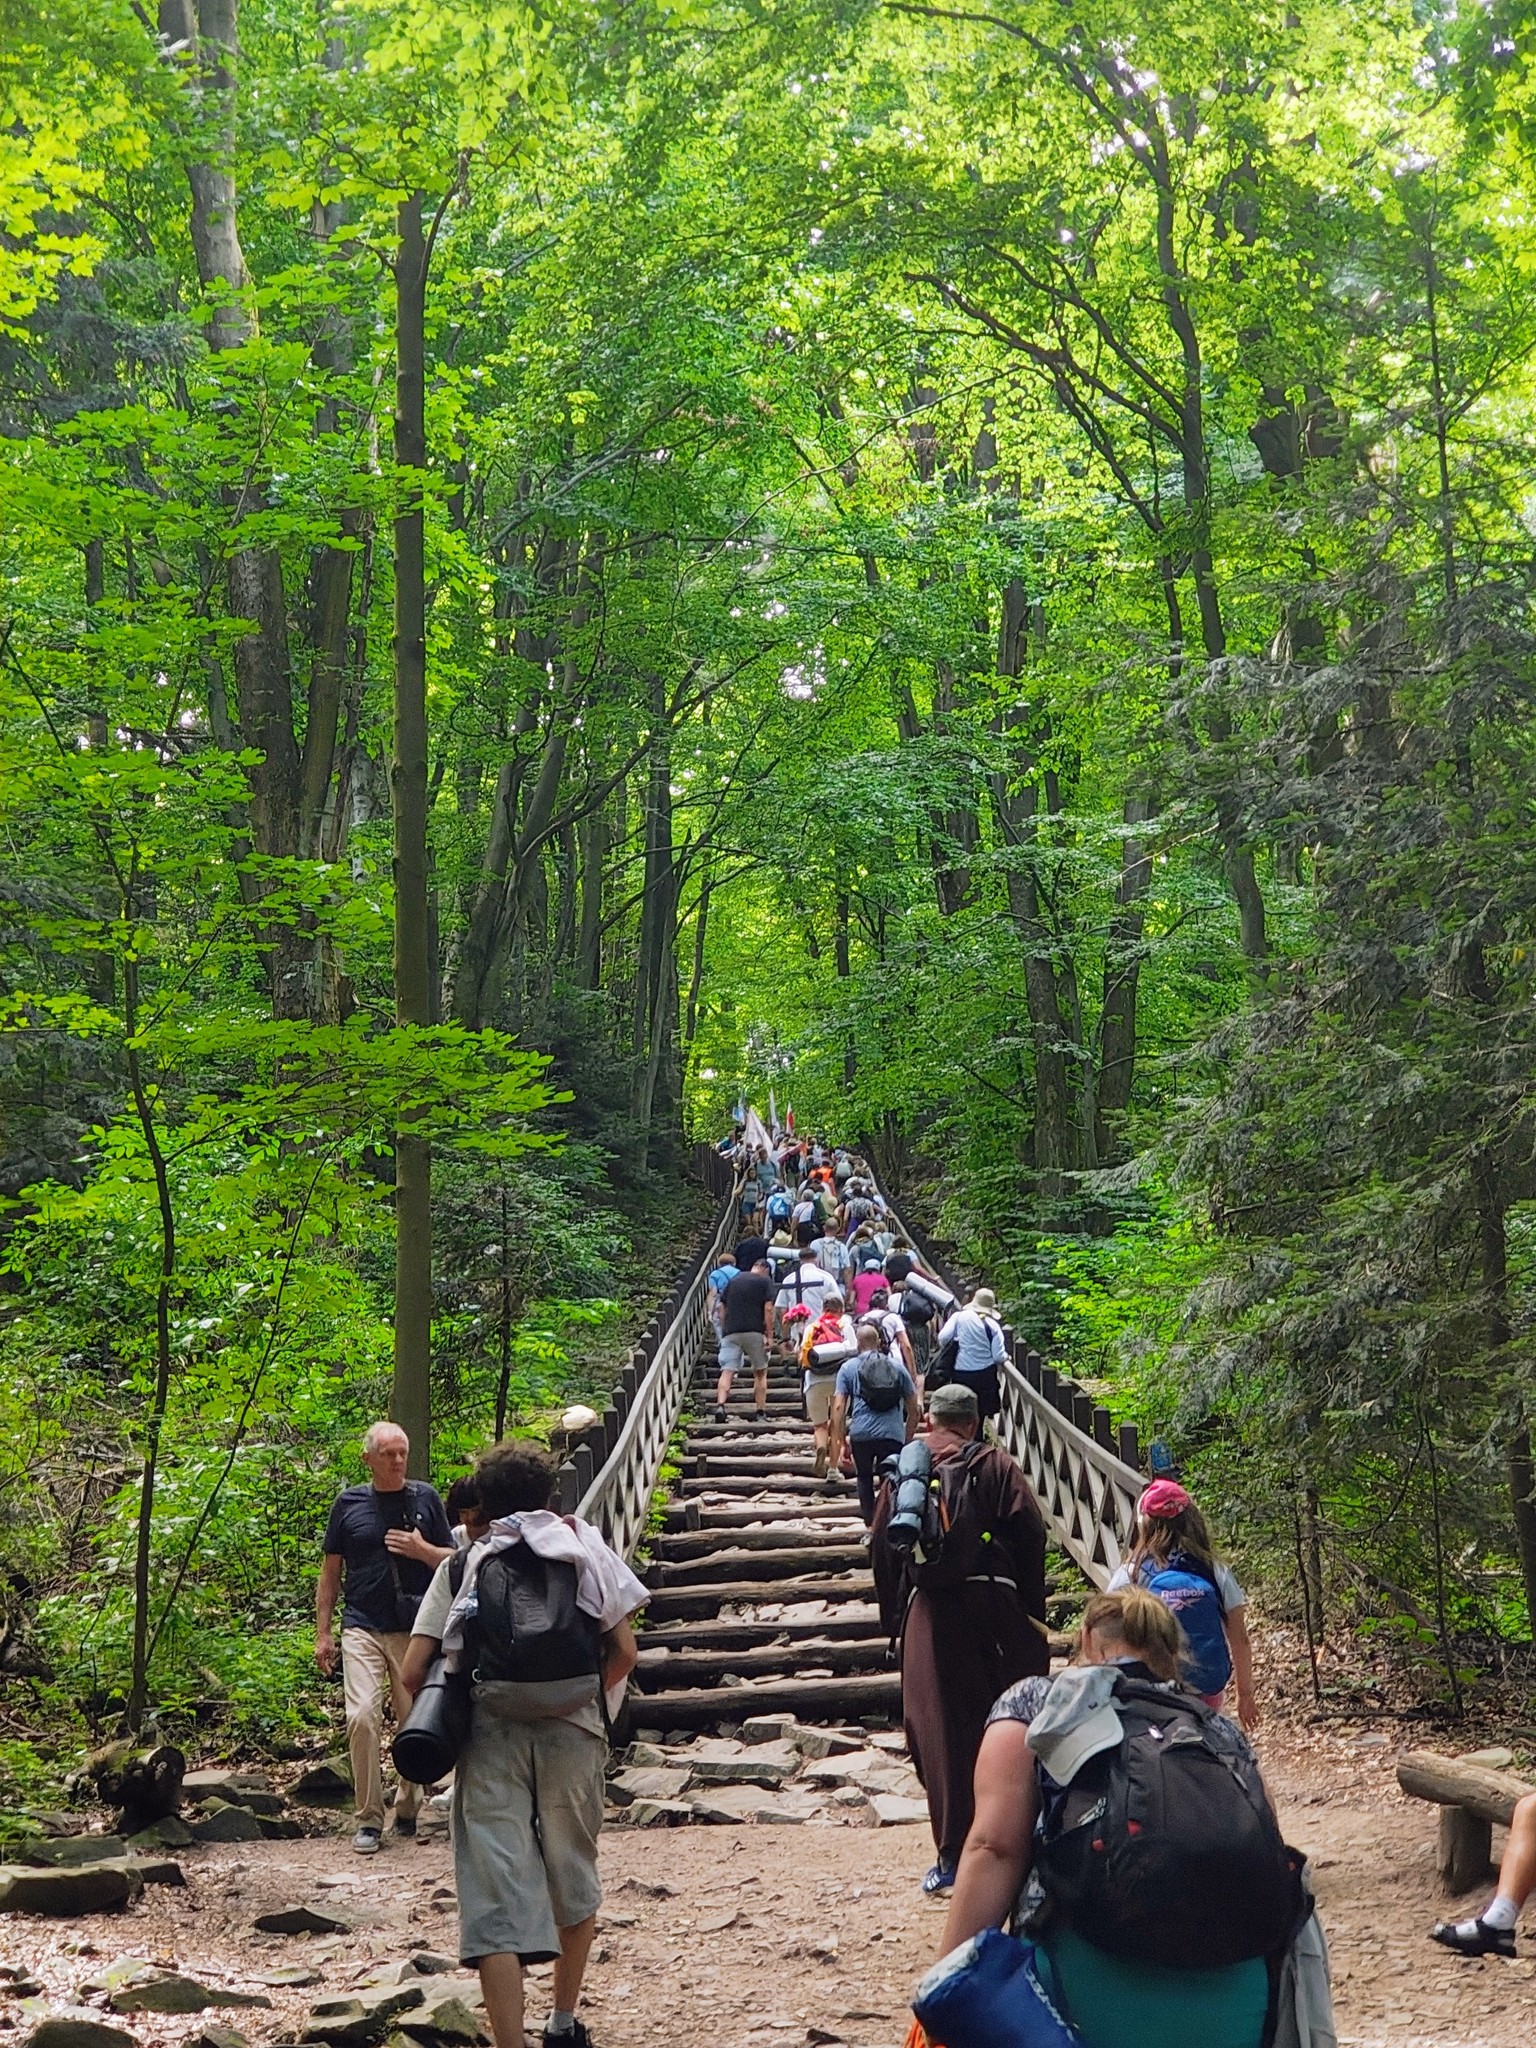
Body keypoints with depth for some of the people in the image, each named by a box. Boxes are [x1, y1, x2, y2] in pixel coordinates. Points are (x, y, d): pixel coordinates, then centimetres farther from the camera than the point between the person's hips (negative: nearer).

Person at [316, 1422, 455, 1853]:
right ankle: (369, 1819, -5)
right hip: (362, 1627, -1)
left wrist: (422, 1550, -11)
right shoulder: (349, 1503, 4)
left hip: (414, 1629, 1)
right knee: (362, 1717, -14)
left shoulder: (425, 1498, 5)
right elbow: (330, 1572, 9)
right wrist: (322, 1633, 6)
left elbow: (453, 1560, 9)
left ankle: (408, 1810, 23)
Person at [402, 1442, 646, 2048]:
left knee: (497, 1894, -2)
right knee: (572, 1876, 21)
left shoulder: (463, 1565, 8)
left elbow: (415, 1669, 0)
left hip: (490, 1739, -1)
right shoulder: (585, 1549, 10)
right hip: (574, 1732, 2)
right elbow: (623, 1651, 3)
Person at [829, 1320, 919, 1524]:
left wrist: (839, 1441, 4)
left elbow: (839, 1407, 0)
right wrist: (908, 1439, 21)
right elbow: (914, 1409, 14)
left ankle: (870, 1522, 16)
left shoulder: (848, 1368, 8)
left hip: (861, 1434, 0)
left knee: (865, 1477, 19)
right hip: (893, 1434, 0)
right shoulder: (897, 1366, 14)